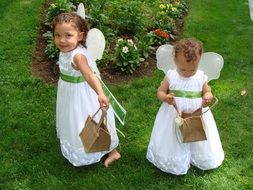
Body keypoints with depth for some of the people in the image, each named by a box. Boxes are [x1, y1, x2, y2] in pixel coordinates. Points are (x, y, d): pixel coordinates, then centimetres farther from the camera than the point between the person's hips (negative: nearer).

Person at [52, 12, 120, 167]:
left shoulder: (77, 56, -37)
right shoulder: (65, 50, -13)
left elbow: (89, 75, -52)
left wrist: (100, 93, -64)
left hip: (80, 93, -8)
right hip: (69, 92, 8)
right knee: (74, 120, 30)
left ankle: (112, 151, 33)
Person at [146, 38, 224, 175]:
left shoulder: (201, 77, -9)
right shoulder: (171, 76, -12)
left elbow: (207, 91, 4)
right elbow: (160, 91, -3)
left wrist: (207, 97, -20)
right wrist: (165, 98, -27)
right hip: (174, 117, -1)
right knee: (173, 145, 14)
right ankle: (176, 159, 41)